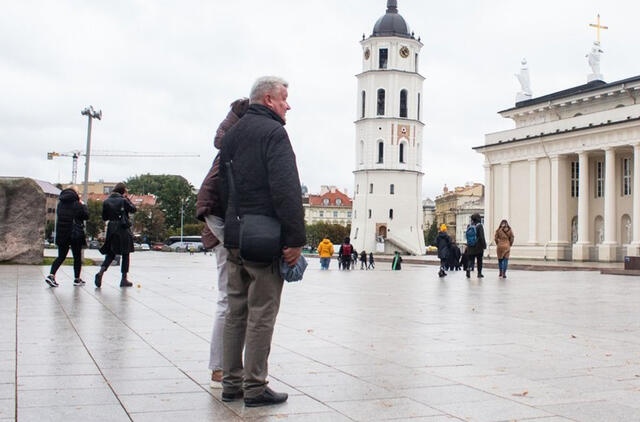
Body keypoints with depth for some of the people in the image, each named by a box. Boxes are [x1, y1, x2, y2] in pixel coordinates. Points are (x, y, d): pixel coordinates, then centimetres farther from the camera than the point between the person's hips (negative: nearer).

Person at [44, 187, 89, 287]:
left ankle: (51, 275, -8)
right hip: (75, 234, -5)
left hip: (61, 234, 5)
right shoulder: (77, 204, -12)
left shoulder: (60, 203, 5)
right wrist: (83, 205, 8)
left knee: (61, 256, 10)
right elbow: (86, 216, -6)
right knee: (77, 257, 9)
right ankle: (77, 279, 15)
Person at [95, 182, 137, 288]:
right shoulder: (123, 200, -9)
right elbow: (133, 209, 2)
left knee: (110, 254, 12)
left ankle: (101, 272, -11)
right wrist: (127, 199, 5)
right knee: (125, 254, 7)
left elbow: (104, 217, 8)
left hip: (111, 230, 4)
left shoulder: (106, 202, 4)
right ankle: (124, 279, 10)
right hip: (123, 229, -4)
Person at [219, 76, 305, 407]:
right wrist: (296, 238, -19)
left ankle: (232, 383, 18)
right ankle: (255, 388, 1)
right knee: (262, 314, -3)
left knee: (236, 311, 13)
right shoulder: (273, 132, -10)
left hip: (234, 237, 8)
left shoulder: (231, 135, 17)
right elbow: (287, 190, -19)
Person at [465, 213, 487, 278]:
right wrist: (484, 245, -8)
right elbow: (482, 237, -15)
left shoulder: (469, 226, 3)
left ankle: (468, 268, -20)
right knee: (479, 260, 10)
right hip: (478, 247, -3)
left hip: (470, 247, 3)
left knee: (471, 259, 7)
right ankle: (479, 273, 16)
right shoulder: (479, 226, -11)